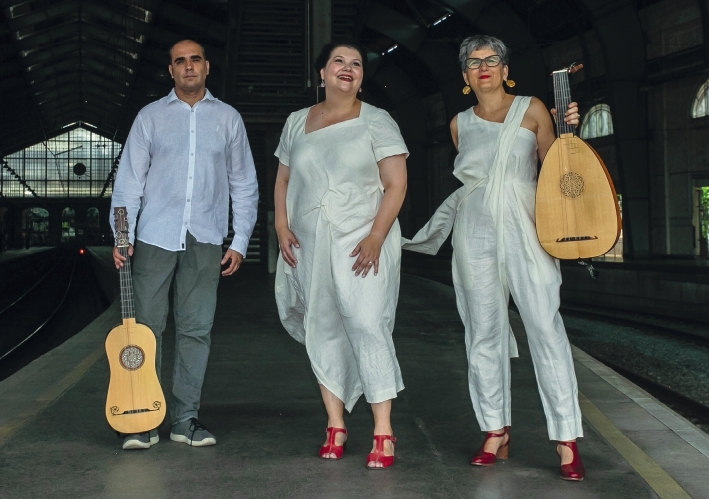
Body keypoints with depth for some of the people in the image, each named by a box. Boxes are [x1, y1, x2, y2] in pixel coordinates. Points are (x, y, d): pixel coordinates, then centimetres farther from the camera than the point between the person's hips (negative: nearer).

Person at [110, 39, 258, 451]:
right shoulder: (151, 116, 7)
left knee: (196, 329, 4)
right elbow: (130, 179, 3)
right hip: (155, 236, -1)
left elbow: (244, 184, 10)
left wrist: (240, 241, 3)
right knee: (147, 326, -1)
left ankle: (185, 418, 12)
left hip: (205, 239, 1)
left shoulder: (228, 118, 10)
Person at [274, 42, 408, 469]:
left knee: (368, 328, -11)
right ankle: (336, 426, 16)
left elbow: (396, 184, -5)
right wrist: (282, 226, 2)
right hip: (309, 245, 5)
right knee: (322, 332, 6)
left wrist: (376, 237, -16)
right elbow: (283, 180, 18)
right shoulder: (298, 122, 13)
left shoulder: (376, 122, 1)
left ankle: (383, 432, -4)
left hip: (363, 244, -4)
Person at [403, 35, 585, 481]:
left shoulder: (532, 110, 4)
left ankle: (567, 439, -5)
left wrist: (568, 132, -9)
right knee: (484, 332, 4)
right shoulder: (460, 124, 12)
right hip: (476, 231, 3)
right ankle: (496, 432, 14)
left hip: (526, 229, -3)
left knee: (545, 326, -9)